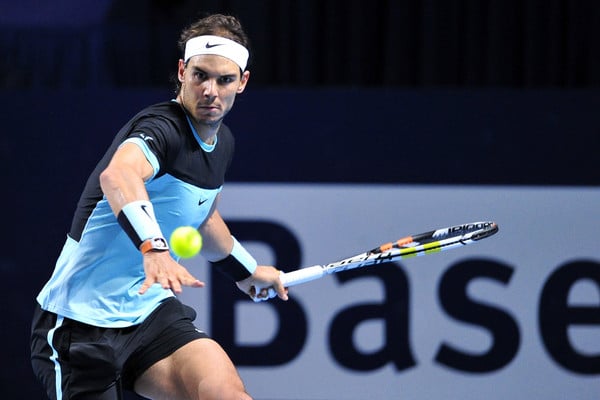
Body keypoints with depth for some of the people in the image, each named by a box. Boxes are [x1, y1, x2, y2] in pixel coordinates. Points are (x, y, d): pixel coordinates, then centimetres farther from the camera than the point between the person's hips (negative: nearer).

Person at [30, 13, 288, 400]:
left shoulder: (222, 143, 8)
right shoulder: (162, 128, -21)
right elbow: (117, 174, -45)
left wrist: (248, 271, 42)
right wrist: (154, 247, -62)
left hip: (152, 311, 7)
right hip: (81, 324, -7)